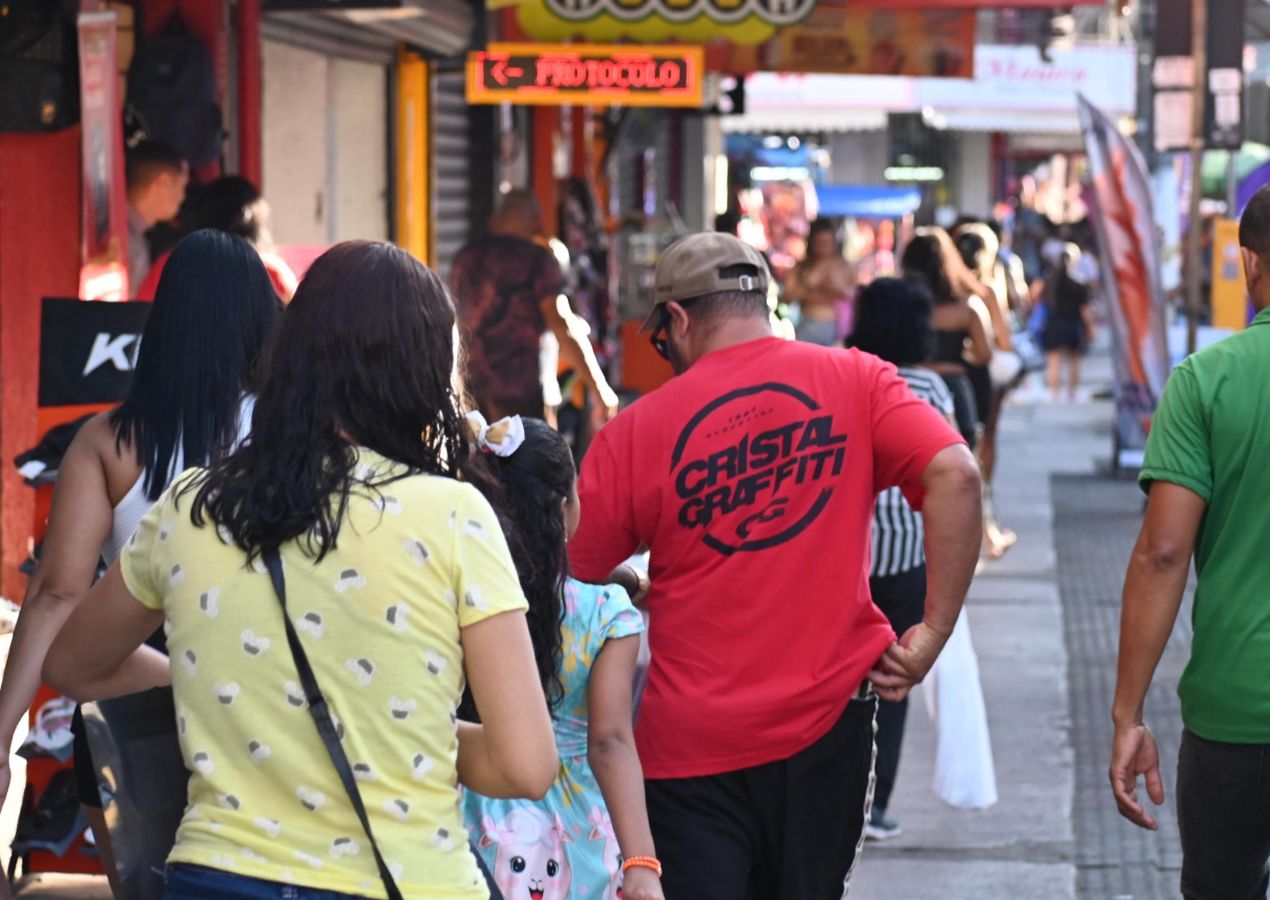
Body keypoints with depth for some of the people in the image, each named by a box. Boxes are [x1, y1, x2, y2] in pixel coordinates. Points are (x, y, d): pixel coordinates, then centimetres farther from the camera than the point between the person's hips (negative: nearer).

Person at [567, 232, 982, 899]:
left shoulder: (636, 430, -3)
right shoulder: (855, 382, 0)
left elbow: (569, 578, 2)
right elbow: (955, 475, -13)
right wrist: (934, 631, -10)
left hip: (689, 738, -2)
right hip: (825, 718, 2)